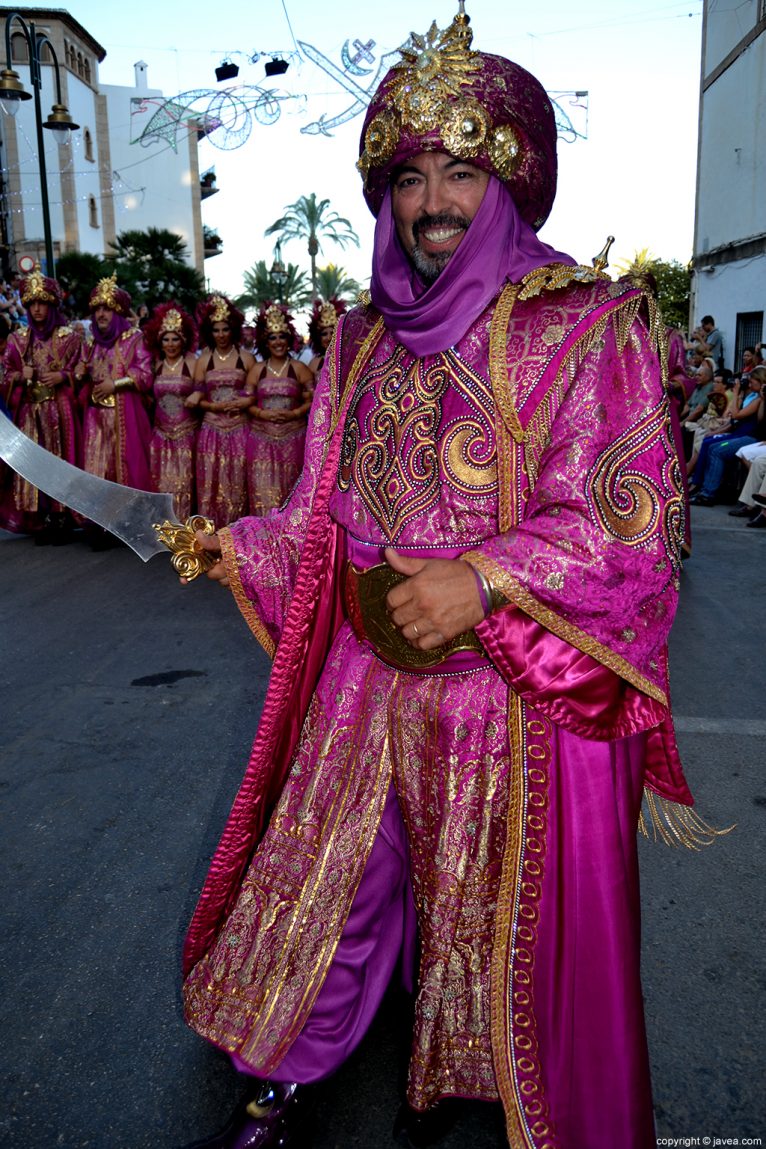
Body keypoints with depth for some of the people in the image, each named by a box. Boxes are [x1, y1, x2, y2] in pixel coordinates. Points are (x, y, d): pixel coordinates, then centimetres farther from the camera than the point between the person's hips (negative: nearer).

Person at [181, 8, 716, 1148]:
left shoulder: (589, 323, -9)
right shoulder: (365, 339, 8)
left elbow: (630, 521, -16)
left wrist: (485, 579, -27)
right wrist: (241, 547, 1)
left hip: (519, 692, -4)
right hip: (366, 677, 5)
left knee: (502, 922, 14)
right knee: (321, 880, 15)